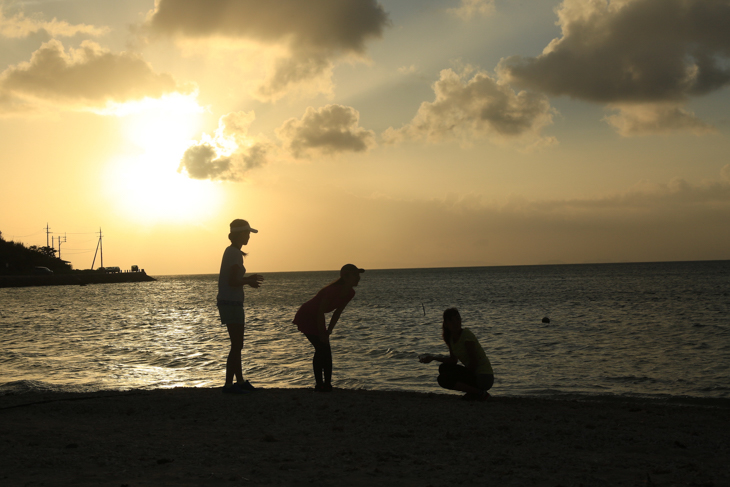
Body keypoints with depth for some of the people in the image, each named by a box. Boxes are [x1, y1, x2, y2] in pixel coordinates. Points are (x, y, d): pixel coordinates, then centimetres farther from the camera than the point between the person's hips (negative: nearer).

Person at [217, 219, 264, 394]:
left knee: (237, 345, 16)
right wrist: (248, 281, -6)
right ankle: (229, 384, -4)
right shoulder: (235, 254, -15)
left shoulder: (230, 251, 14)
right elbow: (232, 282, -22)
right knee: (236, 346, -6)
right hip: (232, 303, -10)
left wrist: (248, 279, 12)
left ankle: (240, 381, 24)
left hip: (228, 302, 10)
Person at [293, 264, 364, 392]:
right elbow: (320, 312, -27)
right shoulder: (332, 290, -33)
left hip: (315, 318, 8)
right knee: (322, 349, -12)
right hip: (306, 317, -8)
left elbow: (338, 312, 3)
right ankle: (319, 385, -4)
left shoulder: (350, 293, -8)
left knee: (325, 351, 5)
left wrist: (329, 331, 3)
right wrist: (322, 334, -19)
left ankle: (327, 385, 12)